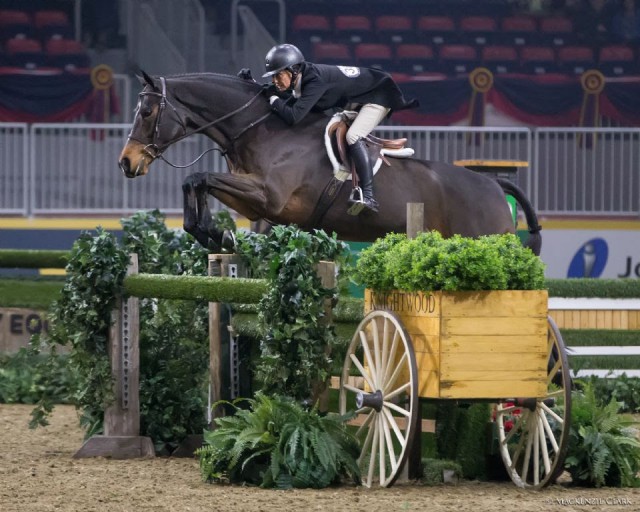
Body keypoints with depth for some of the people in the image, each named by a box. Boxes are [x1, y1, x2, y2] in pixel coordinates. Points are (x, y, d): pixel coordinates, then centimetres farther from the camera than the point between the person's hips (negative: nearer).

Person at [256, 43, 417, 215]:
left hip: (379, 94, -11)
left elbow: (293, 116, -40)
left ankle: (369, 197, -33)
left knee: (353, 136, -27)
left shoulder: (315, 81, -33)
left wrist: (273, 98, -24)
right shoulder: (302, 77, -5)